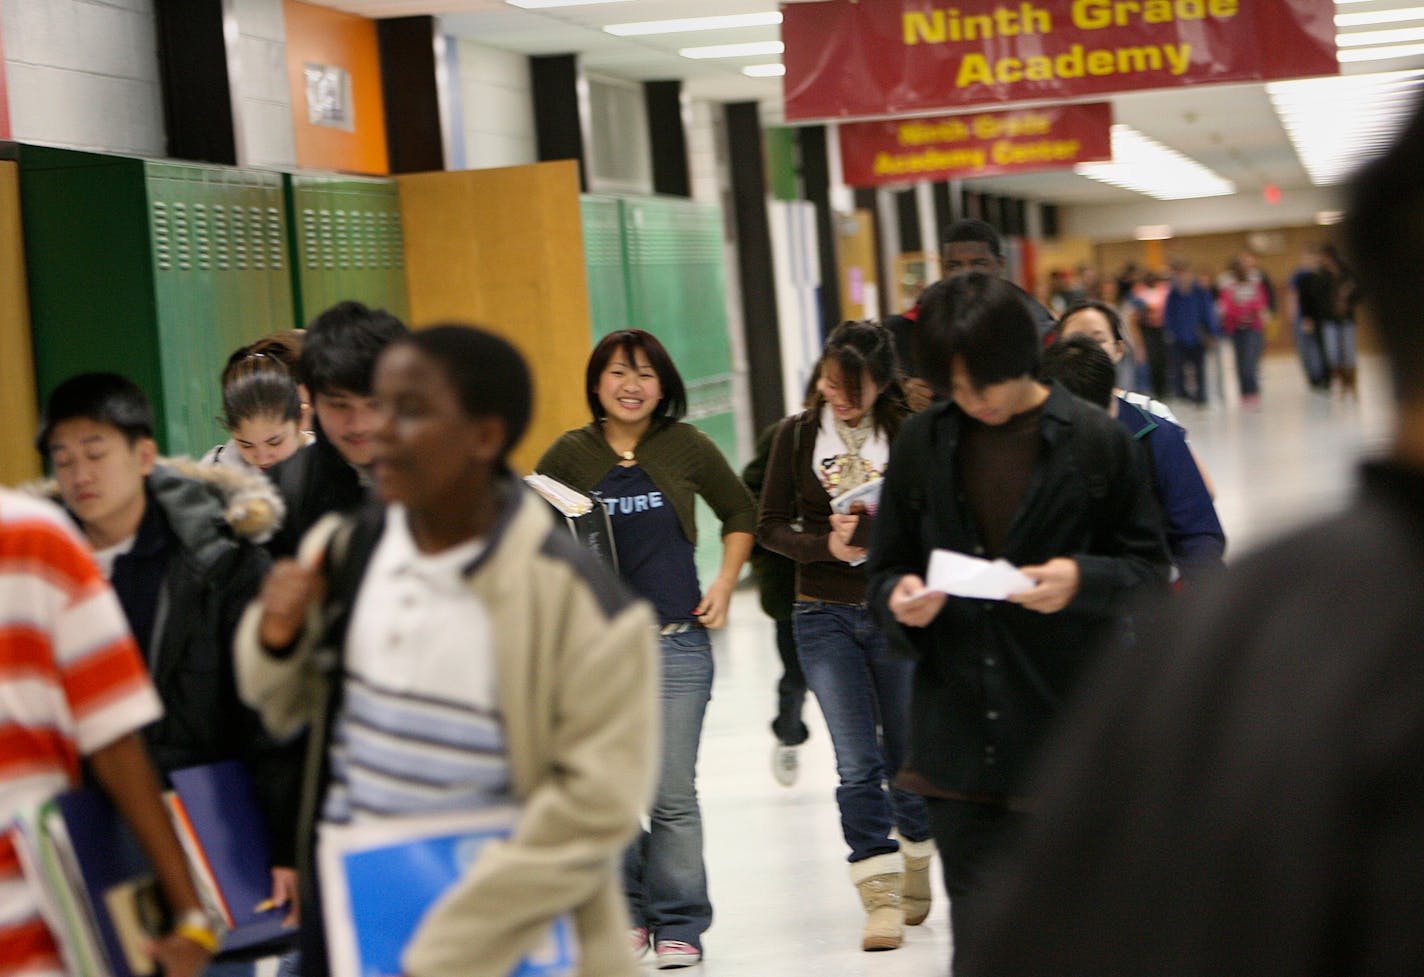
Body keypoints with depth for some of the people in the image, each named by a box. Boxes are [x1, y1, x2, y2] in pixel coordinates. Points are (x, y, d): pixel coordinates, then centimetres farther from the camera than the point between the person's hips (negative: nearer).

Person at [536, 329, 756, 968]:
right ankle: (627, 914, 21)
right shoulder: (570, 454, 2)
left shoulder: (685, 447, 3)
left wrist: (724, 585, 7)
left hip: (677, 643, -1)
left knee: (673, 794, 0)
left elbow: (740, 513, 17)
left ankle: (678, 924, 13)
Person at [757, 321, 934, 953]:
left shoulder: (911, 434, -4)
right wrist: (826, 545, -14)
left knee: (906, 755, 12)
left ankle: (914, 867, 35)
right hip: (824, 613, 0)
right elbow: (771, 526, 3)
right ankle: (880, 895, -2)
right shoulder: (797, 435, 1)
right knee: (857, 762, -6)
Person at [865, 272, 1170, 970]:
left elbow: (1149, 566, 2)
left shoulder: (1094, 439, -3)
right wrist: (901, 599, -10)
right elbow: (886, 567, 13)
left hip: (1071, 729, -2)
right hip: (958, 739, 2)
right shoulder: (922, 443, 5)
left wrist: (1083, 580, -18)